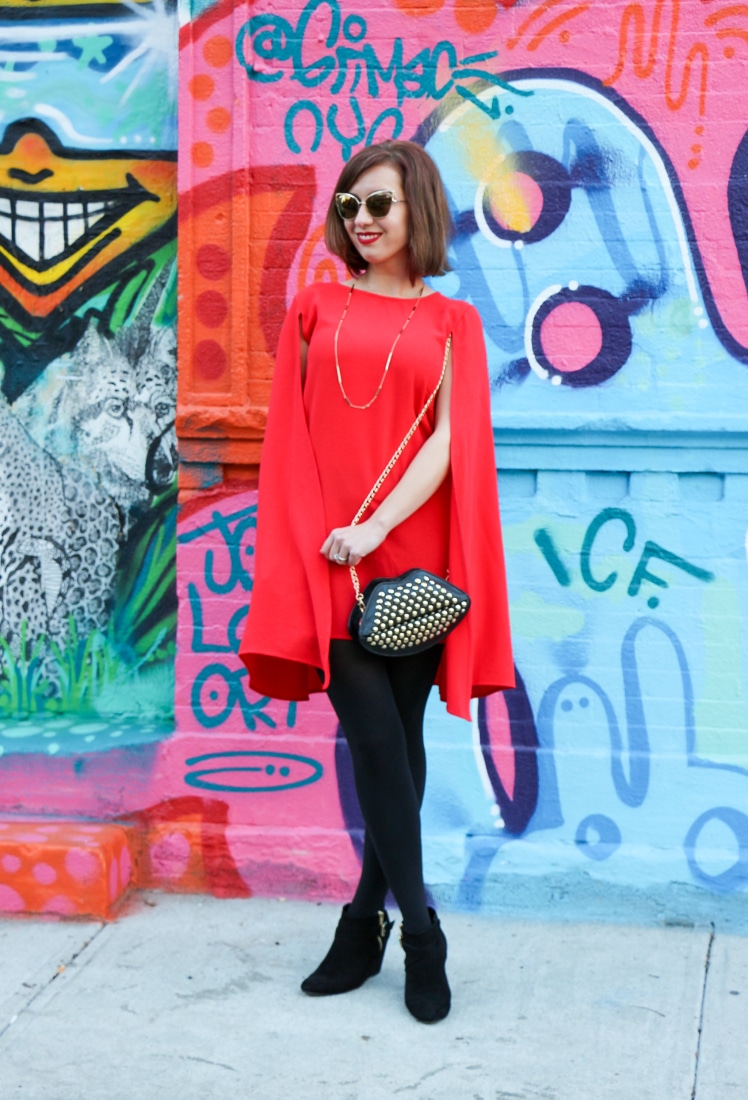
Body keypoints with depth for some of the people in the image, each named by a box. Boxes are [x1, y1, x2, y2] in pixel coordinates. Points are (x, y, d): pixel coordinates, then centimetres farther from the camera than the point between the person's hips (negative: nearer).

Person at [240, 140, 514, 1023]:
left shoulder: (452, 322, 8)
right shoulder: (315, 309, 10)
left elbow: (449, 441, -3)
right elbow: (290, 442, 8)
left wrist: (375, 527, -15)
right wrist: (316, 538, -4)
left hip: (413, 557, 1)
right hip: (326, 557, 0)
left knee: (399, 741, 5)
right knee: (377, 738, -7)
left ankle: (366, 924, 19)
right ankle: (420, 933, 3)